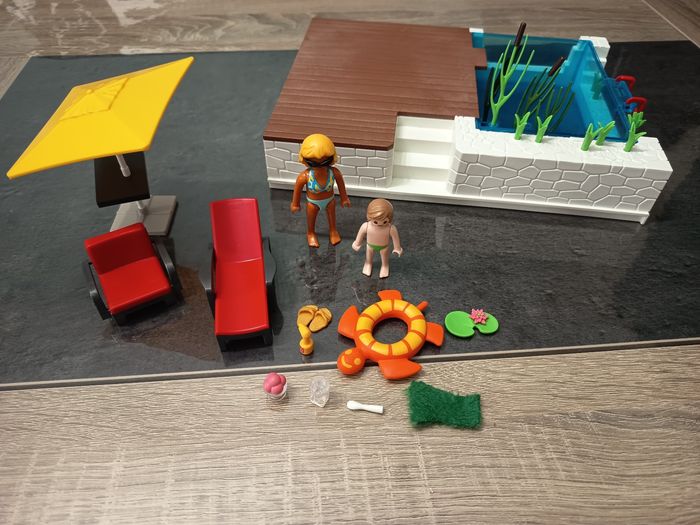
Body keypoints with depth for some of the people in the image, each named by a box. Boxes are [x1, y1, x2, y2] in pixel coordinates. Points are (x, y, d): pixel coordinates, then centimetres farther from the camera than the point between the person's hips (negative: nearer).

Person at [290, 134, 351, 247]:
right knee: (311, 220, 26)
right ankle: (311, 233, 58)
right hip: (313, 202, -1)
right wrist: (295, 204, -3)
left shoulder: (334, 173, -35)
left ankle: (333, 230, 61)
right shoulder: (305, 176, -39)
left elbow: (341, 184, -13)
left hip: (330, 199, 2)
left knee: (332, 216, 29)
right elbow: (298, 189, -19)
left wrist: (344, 198, 3)